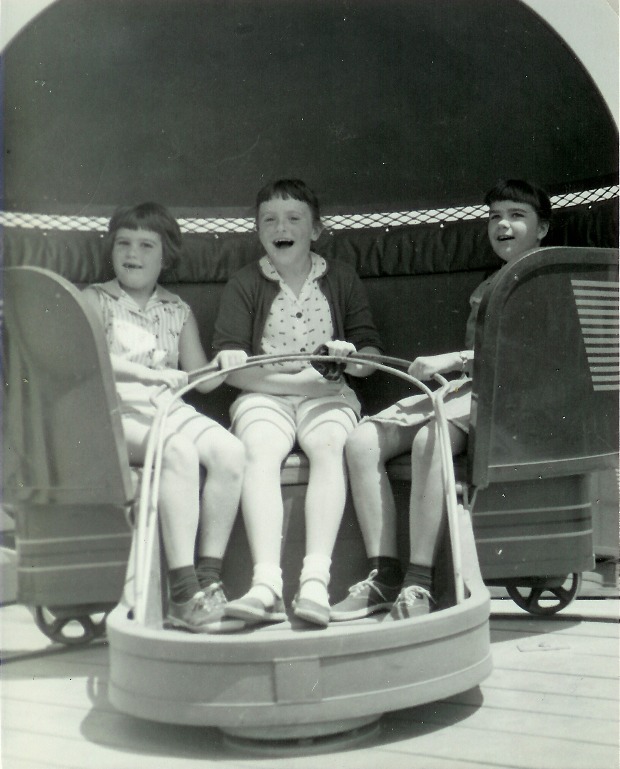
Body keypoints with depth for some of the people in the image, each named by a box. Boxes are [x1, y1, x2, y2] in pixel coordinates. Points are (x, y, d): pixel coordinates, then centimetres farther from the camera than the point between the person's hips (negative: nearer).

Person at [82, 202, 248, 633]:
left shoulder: (178, 311, 21)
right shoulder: (95, 299, 9)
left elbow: (200, 379, 20)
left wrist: (225, 366, -3)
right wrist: (151, 373, -20)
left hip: (170, 408, 5)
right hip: (116, 411, -4)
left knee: (230, 450, -25)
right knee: (179, 451, -34)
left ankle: (209, 580, -21)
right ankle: (183, 593, -36)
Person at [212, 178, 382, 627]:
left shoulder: (341, 279, 15)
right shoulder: (244, 285, 10)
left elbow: (372, 351, 11)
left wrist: (353, 358, -14)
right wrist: (296, 378, -15)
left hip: (328, 394, 1)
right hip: (263, 395, 0)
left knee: (329, 446, -33)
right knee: (259, 452, -33)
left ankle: (316, 579, -41)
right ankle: (266, 582, -43)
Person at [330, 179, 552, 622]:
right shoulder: (485, 290, 28)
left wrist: (454, 360, -18)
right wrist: (443, 370, 3)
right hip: (464, 388, 7)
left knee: (429, 439, -37)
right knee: (363, 440, -14)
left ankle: (419, 585, -33)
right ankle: (384, 576, -15)